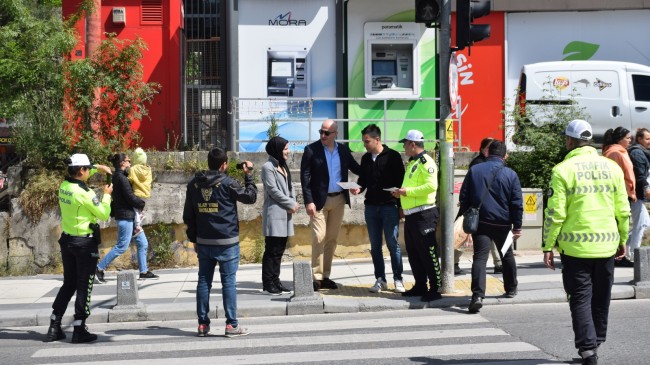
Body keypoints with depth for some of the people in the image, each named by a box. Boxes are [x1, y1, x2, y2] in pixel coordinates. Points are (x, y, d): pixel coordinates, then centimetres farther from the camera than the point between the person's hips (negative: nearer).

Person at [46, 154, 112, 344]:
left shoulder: (64, 186, 2)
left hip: (67, 240, 7)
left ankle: (54, 328, 16)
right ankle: (79, 330, 4)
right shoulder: (85, 193, -20)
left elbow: (78, 176, 25)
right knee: (84, 287, 2)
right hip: (85, 243, -7)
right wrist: (107, 195, 1)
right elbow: (104, 214, -12)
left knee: (68, 284, 17)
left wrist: (97, 167, 20)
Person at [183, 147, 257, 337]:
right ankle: (231, 325, -1)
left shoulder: (194, 184, 7)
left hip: (203, 241, 5)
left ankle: (203, 324, 10)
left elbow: (188, 215, 11)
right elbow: (250, 196, 0)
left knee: (204, 281, 9)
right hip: (227, 242, -4)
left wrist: (194, 238, 18)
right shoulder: (227, 183, -9)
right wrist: (248, 176, 11)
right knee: (229, 281, -1)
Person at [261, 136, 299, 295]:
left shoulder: (283, 166, 17)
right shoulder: (268, 167, -9)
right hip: (274, 213, -8)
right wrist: (291, 204, -11)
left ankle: (275, 280, 15)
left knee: (280, 249, 9)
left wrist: (293, 203, -3)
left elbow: (290, 187, 15)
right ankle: (268, 283, -2)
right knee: (272, 250, -6)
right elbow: (273, 190, -14)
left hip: (285, 213, 8)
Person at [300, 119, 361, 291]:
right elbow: (305, 177, -7)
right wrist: (308, 201, -14)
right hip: (319, 200, -4)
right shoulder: (311, 150, -5)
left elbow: (355, 168, 15)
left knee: (332, 238, 8)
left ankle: (325, 276, 15)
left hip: (338, 199, 5)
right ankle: (317, 277, -4)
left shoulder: (343, 150, 7)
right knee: (319, 238, -9)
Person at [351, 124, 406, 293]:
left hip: (389, 206, -5)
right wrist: (359, 188, -4)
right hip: (371, 207, 5)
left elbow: (400, 182, -4)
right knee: (375, 246, 7)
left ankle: (398, 280, 4)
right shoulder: (365, 158, 11)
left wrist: (400, 206, -7)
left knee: (393, 244, -4)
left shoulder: (393, 156, -5)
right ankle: (380, 280, 13)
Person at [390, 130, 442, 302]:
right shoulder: (412, 162, 18)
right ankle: (420, 286, 22)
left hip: (423, 215, -10)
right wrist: (401, 193, 8)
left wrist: (407, 191, -22)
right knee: (413, 253, 14)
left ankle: (435, 289, -2)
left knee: (428, 252, -6)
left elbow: (431, 186, -25)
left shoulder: (426, 162, -13)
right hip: (411, 215, 10)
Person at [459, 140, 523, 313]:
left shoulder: (474, 170, 1)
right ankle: (511, 288, 37)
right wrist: (517, 226, 5)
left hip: (480, 221, 0)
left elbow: (464, 197, 3)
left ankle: (477, 295, -25)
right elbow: (517, 203, -2)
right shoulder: (510, 174, -3)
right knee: (507, 255, 22)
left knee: (480, 257, -8)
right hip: (503, 223, 1)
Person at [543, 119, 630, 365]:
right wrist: (622, 239, 18)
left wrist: (548, 246, -5)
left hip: (575, 246, -4)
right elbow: (623, 210, 7)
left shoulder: (563, 170, -9)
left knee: (580, 298, 2)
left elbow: (555, 214, -12)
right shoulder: (612, 167, 5)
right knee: (601, 298, 17)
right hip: (606, 246, 4)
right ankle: (596, 340, 29)